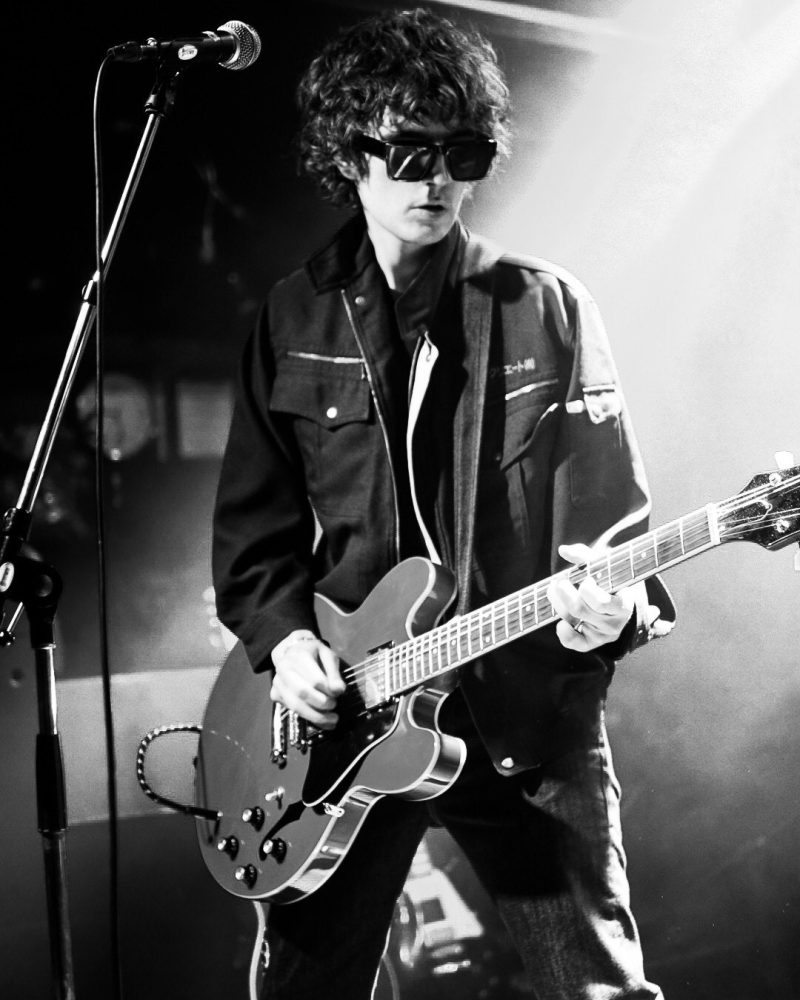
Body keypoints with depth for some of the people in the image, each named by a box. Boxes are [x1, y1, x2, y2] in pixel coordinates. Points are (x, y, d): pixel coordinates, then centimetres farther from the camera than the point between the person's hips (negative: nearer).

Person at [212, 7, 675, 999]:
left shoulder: (546, 309, -1)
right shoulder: (294, 319, 4)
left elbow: (611, 511, -5)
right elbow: (252, 521, 8)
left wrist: (613, 606, -24)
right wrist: (281, 634, -8)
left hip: (529, 714, -1)